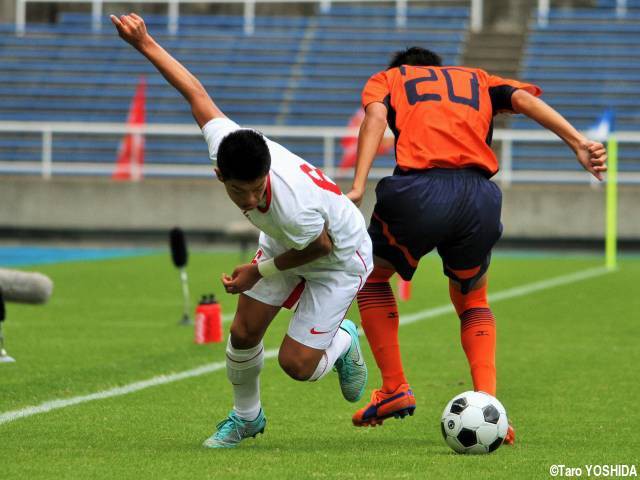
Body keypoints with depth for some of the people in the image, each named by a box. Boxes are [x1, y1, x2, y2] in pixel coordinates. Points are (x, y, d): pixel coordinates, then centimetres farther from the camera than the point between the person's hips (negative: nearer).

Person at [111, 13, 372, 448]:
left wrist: (260, 271, -12)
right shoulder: (223, 143, -31)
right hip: (284, 244, 6)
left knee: (297, 364, -9)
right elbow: (197, 93, -15)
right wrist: (146, 45, -9)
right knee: (244, 333, 1)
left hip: (339, 260, -6)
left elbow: (320, 247, -22)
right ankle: (247, 417, 29)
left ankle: (343, 343, 26)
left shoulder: (297, 209, -45)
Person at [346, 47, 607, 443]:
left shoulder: (387, 79, 26)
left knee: (372, 276, 26)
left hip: (419, 191, -2)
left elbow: (375, 116, 3)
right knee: (472, 300, 27)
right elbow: (524, 99, 13)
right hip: (480, 197, 3)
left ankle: (395, 390, 16)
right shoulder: (478, 80, 33)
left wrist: (358, 187, -9)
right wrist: (578, 142, 0)